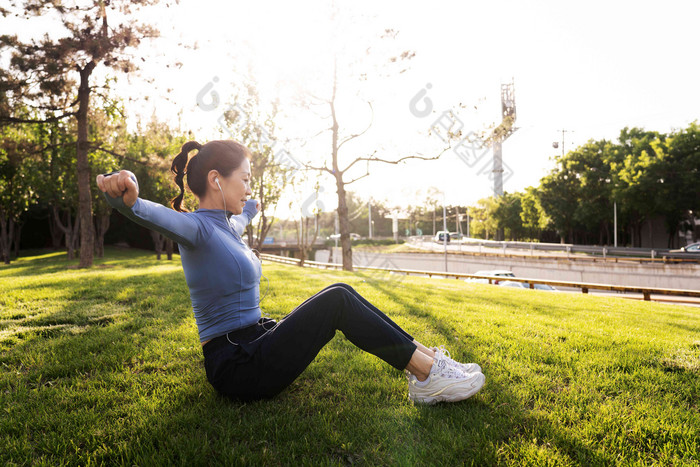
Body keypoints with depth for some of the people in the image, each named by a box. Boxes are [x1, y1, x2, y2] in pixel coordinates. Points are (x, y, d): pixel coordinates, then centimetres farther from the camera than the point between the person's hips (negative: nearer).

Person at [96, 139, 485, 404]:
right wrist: (124, 194, -59)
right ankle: (428, 374, -12)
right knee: (337, 301, -18)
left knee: (340, 295, 2)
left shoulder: (226, 226, 10)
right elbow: (157, 216, -39)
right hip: (237, 368, -10)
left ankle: (421, 354, 7)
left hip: (255, 343, 10)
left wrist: (252, 209, 55)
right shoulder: (197, 227, -17)